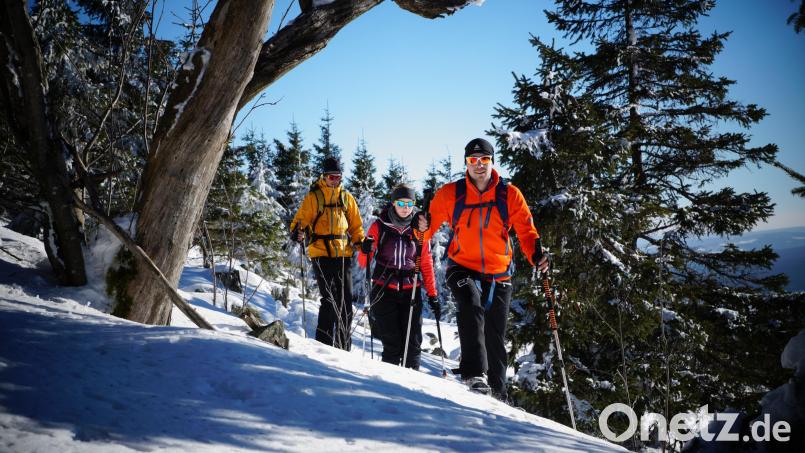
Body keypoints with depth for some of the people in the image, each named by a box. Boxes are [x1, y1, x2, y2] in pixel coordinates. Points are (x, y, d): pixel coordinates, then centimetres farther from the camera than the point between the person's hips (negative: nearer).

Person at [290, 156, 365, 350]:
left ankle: (344, 345, 15)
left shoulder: (347, 197, 16)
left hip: (343, 254, 4)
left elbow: (355, 225, 19)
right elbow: (301, 219, 1)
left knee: (346, 299, 5)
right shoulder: (313, 196, 5)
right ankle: (323, 341, -1)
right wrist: (298, 232, -21)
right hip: (321, 253, -4)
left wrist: (361, 242, 1)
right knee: (330, 299, -11)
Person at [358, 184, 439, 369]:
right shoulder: (379, 226, 1)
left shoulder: (419, 230, 6)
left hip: (410, 290, 2)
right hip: (384, 290, -1)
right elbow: (363, 262, 2)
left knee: (413, 344, -1)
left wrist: (432, 295, 6)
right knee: (392, 344, -5)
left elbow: (426, 264, 10)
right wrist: (366, 251, -20)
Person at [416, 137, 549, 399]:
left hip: (498, 275, 2)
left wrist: (536, 254, -19)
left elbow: (526, 230, 0)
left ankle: (497, 394, 26)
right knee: (471, 305, -34)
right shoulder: (450, 193, -2)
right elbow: (432, 225, 1)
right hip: (462, 270, -1)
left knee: (496, 339, 10)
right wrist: (423, 227, -22)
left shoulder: (510, 194, -1)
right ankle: (474, 373, -32)